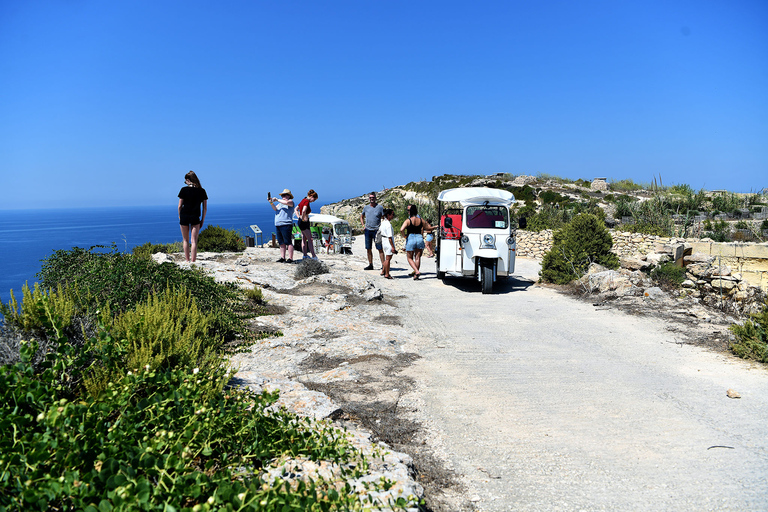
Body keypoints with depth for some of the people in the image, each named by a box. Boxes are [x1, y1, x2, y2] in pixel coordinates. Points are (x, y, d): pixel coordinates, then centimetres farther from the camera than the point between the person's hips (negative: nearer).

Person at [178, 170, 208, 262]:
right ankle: (193, 261, -6)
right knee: (194, 241, 0)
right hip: (195, 217, 0)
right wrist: (202, 220, 10)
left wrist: (180, 217, 12)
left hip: (184, 216, 0)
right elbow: (205, 208, 2)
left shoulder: (184, 190, -3)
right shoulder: (202, 191, 1)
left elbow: (180, 206, -1)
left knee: (186, 240, 13)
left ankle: (187, 261, 17)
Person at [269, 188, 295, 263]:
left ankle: (290, 259, -8)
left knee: (288, 242, -8)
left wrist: (277, 200, -11)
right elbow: (275, 209, 10)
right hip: (278, 225, 8)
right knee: (281, 243, 8)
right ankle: (282, 258, 13)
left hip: (286, 225, -8)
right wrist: (271, 203, -5)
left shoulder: (291, 201, 2)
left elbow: (287, 202, -21)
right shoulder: (281, 203, 24)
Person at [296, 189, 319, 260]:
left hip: (300, 221, 10)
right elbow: (304, 211, -34)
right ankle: (314, 256, -4)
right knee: (310, 239, -6)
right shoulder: (307, 201, -16)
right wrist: (303, 218, -21)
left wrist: (299, 217, 13)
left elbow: (296, 209, 23)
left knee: (304, 239, 13)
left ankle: (305, 255, 17)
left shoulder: (303, 200, 12)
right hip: (304, 222, -10)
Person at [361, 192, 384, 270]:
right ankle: (370, 265, 15)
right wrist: (363, 225, 12)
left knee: (380, 248, -6)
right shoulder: (366, 207, 9)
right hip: (368, 231, 4)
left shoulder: (380, 207, -1)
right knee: (368, 249, 7)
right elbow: (361, 217, 25)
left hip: (376, 231, -4)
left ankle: (383, 265, -4)